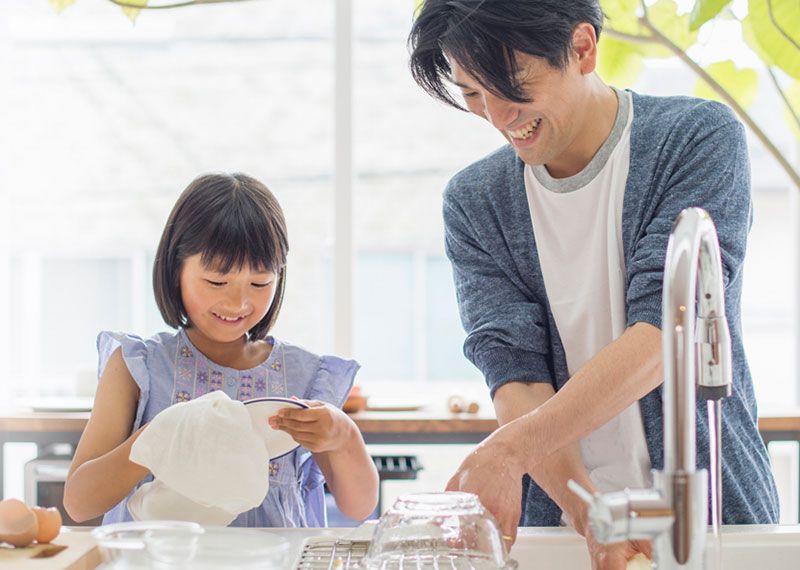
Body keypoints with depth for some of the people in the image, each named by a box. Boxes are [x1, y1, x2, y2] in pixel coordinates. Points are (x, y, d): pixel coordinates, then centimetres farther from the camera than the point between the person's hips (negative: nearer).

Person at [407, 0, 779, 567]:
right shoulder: (472, 201, 5)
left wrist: (507, 450, -24)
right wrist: (590, 515, -20)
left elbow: (665, 334, -15)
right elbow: (513, 373, -5)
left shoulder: (701, 138, -4)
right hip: (558, 523, 1)